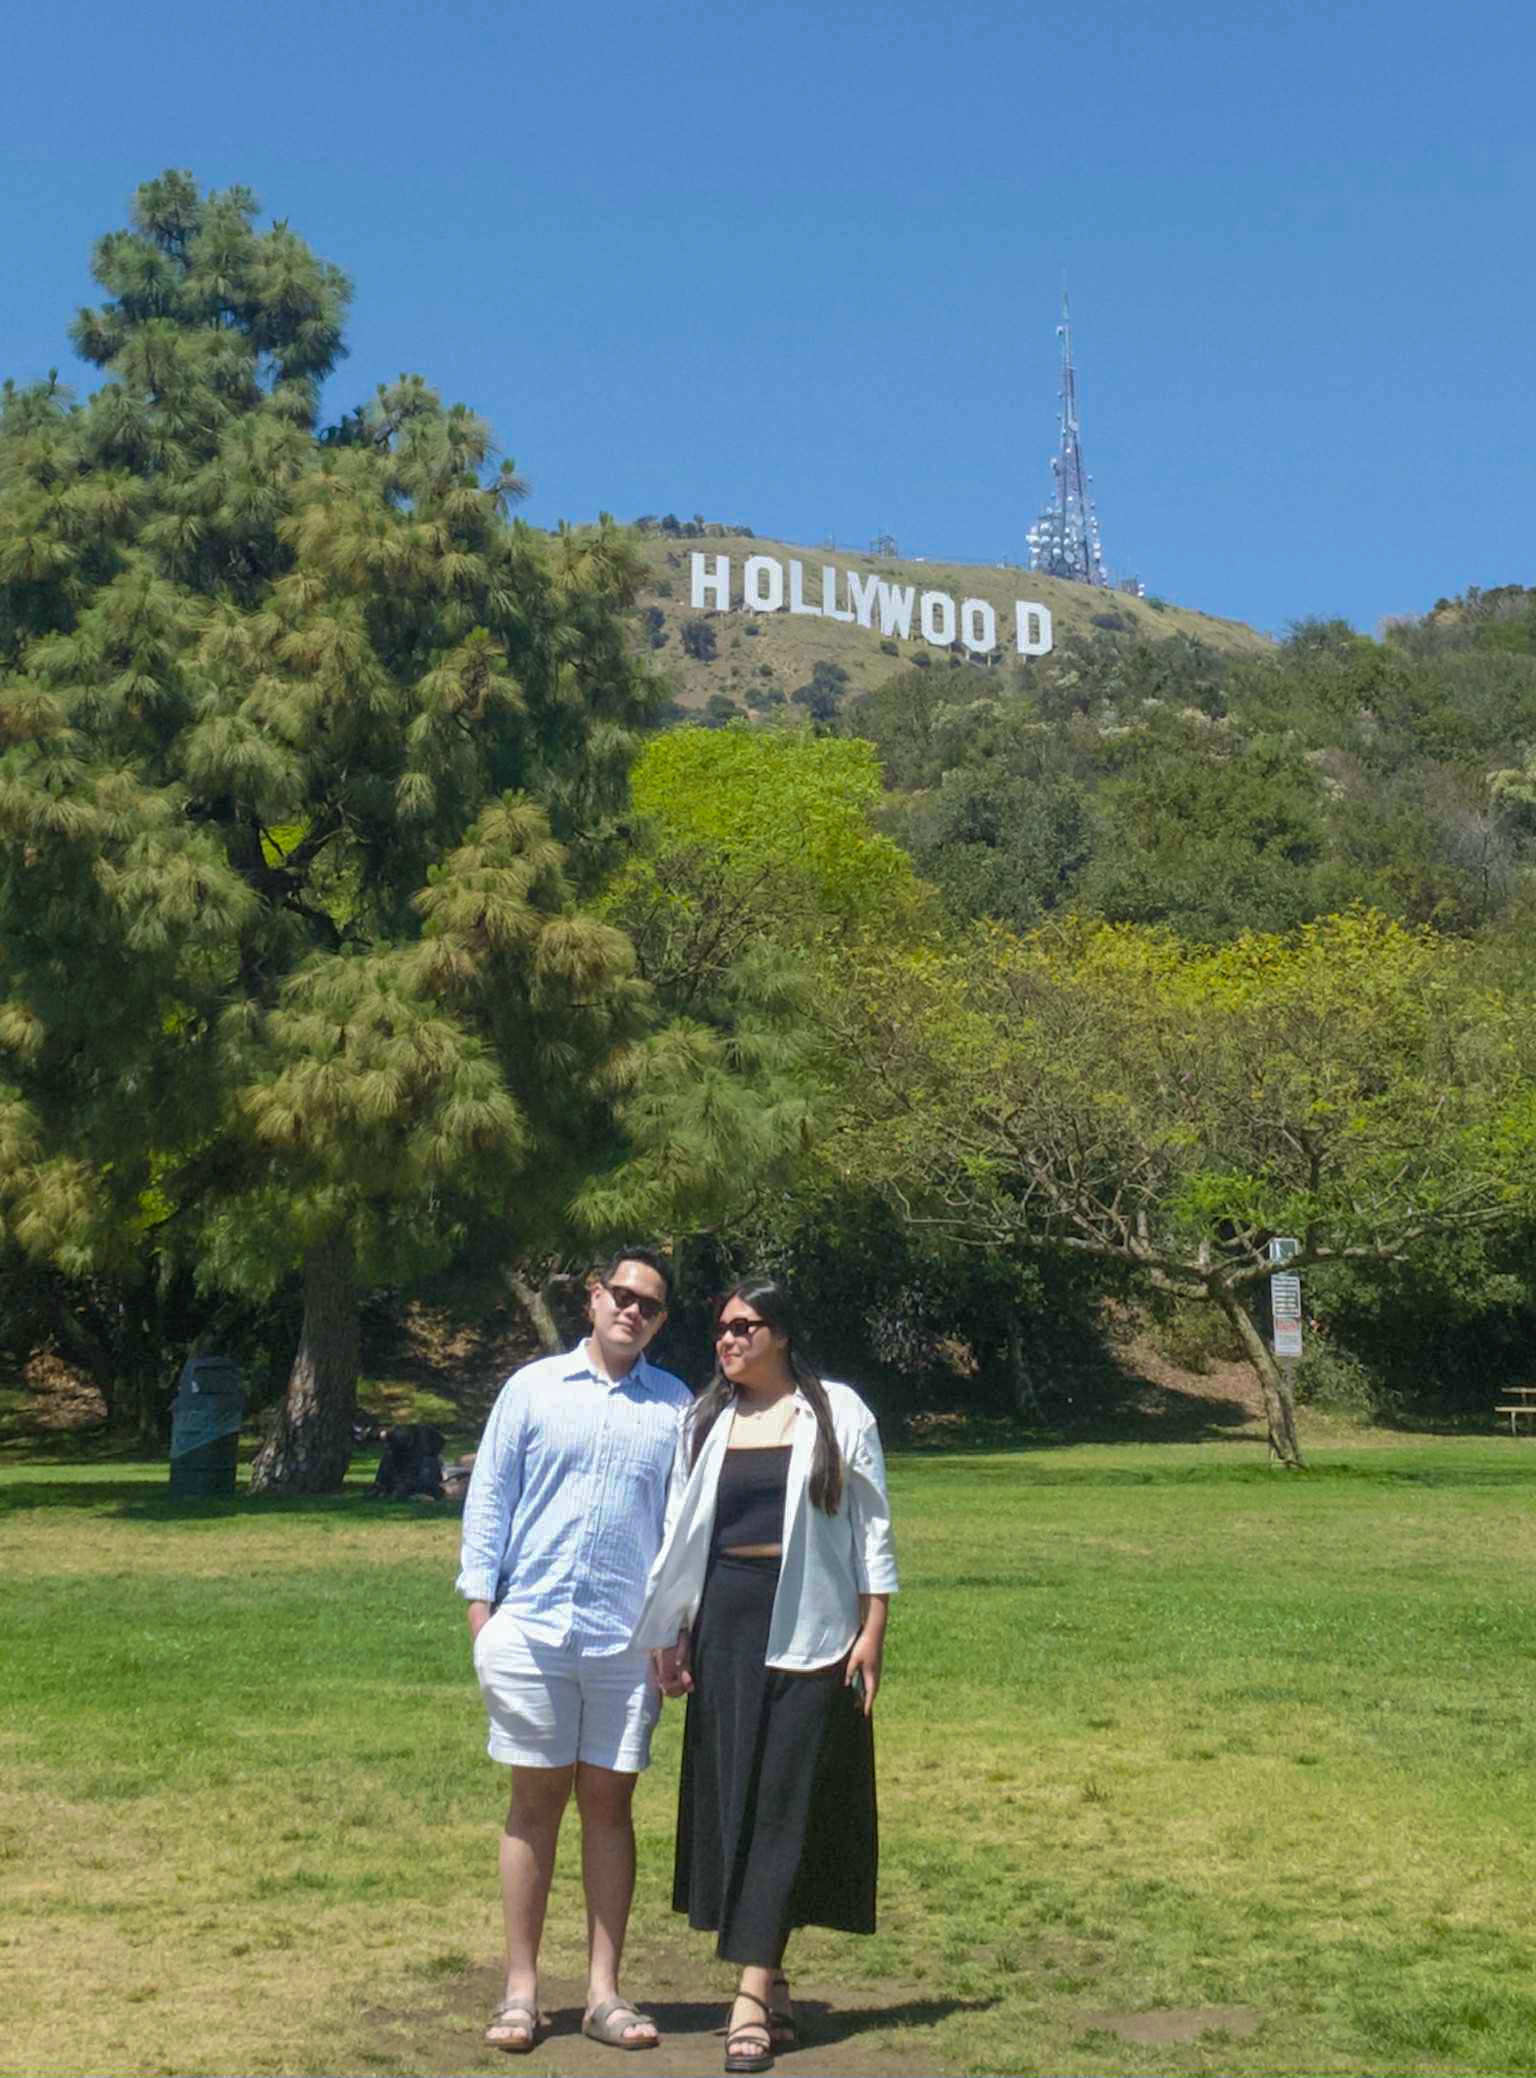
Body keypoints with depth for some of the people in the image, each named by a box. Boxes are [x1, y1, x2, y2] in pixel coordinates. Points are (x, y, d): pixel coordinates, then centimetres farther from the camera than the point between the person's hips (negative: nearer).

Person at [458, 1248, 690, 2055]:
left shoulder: (677, 1408, 5)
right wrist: (480, 1608, -1)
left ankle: (604, 1991, 16)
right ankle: (520, 1989, 15)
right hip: (531, 1626, -1)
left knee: (609, 1803, 8)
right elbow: (489, 1499, 4)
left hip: (628, 1639, 1)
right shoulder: (533, 1388, 3)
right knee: (535, 1801, 7)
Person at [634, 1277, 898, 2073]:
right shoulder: (705, 1422, 11)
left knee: (786, 1800, -5)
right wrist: (669, 1634, 7)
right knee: (733, 1800, 4)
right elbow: (681, 1532, 13)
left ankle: (751, 1998, -5)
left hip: (811, 1627, -4)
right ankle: (773, 1987, 15)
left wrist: (873, 1630, -4)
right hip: (726, 1625, 4)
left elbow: (871, 1525, 1)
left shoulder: (836, 1411, 1)